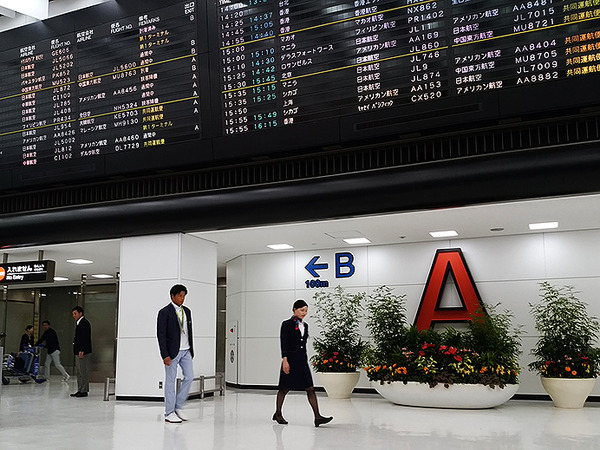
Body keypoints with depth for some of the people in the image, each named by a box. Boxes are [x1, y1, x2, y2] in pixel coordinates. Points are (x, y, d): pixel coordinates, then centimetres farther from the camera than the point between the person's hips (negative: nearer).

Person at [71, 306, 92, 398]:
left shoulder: (84, 323, -12)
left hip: (84, 352, -11)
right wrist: (78, 351, 17)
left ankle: (84, 391, -4)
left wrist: (81, 351, -24)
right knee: (80, 372, 13)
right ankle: (80, 390, 19)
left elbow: (85, 338, -20)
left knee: (84, 372, -7)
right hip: (80, 351, 11)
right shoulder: (80, 323, 20)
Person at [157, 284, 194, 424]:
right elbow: (161, 334, -11)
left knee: (189, 377, 1)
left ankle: (178, 406, 15)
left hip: (186, 351, 6)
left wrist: (191, 350, 14)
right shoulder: (165, 312, -7)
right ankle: (169, 413, 7)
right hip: (172, 352, -6)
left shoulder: (187, 311, 12)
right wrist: (165, 355, -15)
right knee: (170, 381, 0)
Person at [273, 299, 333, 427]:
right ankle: (278, 413, 24)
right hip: (291, 360, -6)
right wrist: (285, 360, -18)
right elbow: (283, 343, -11)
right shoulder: (287, 324, -5)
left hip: (302, 360, 6)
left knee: (310, 389, -3)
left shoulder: (305, 325, 13)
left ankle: (317, 417, -7)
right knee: (285, 388, 7)